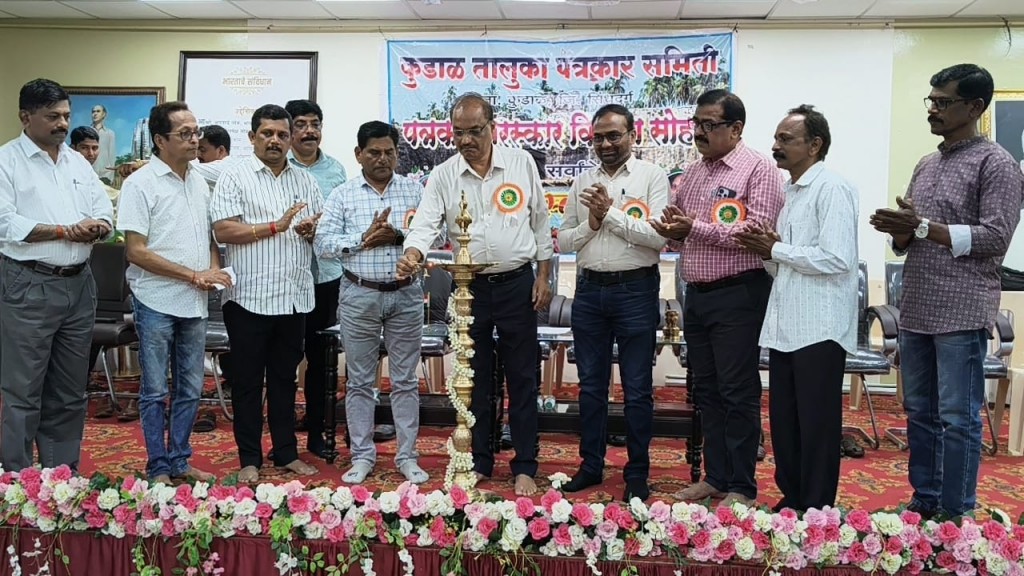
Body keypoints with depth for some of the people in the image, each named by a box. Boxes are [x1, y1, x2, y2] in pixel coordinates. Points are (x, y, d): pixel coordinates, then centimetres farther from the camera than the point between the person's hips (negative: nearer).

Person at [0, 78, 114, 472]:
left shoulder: (78, 162, 14)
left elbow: (106, 215, 11)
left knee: (69, 392, 13)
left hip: (78, 284, 6)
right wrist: (66, 230, -15)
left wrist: (96, 228, -11)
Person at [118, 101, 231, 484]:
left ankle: (179, 461, 25)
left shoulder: (199, 182, 10)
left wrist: (212, 272, -3)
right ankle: (158, 469, 16)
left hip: (195, 303, 6)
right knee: (156, 391, 4)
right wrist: (193, 274, -16)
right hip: (157, 303, -6)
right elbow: (136, 251, -14)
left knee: (190, 389, 12)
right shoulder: (141, 184, -10)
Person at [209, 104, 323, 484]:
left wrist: (312, 231, -6)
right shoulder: (235, 176, -2)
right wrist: (276, 226, -17)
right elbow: (223, 231, -12)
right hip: (250, 297, -4)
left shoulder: (306, 181, 13)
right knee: (248, 380, 6)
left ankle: (286, 452, 24)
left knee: (285, 378, 14)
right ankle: (249, 459, 17)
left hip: (295, 296, 4)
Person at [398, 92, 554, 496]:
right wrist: (413, 254, -33)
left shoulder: (522, 164, -1)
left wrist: (543, 275, 1)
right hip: (469, 288, 1)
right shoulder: (443, 176, -1)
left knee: (522, 380, 5)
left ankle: (525, 467, 16)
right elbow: (425, 223, -11)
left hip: (517, 284, -1)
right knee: (475, 380, 11)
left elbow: (540, 222, 5)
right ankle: (479, 462, 25)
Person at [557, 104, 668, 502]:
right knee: (591, 384, 13)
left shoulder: (652, 177, -3)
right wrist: (591, 223, -9)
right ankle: (591, 466, 27)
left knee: (637, 389, 4)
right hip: (589, 290, 5)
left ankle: (637, 474, 17)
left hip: (636, 290, -4)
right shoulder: (582, 183, 10)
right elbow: (564, 240, 8)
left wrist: (611, 213, -15)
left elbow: (658, 236, -14)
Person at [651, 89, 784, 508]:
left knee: (738, 394, 0)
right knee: (706, 391, 13)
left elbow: (755, 233, -18)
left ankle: (741, 487, 11)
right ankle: (715, 476, 24)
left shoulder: (758, 170, -7)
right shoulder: (691, 175, 15)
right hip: (696, 295, 7)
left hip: (737, 295, -7)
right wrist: (672, 234, -3)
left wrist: (696, 228, -19)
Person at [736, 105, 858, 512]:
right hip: (784, 326, 8)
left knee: (817, 425, 2)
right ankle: (791, 498, 26)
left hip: (819, 329, -8)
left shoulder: (832, 189, -10)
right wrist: (768, 255, 0)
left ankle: (816, 512, 13)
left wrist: (777, 250, -11)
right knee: (783, 420, 14)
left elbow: (837, 258, -22)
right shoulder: (789, 191, 16)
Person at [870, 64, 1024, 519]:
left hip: (962, 314, -7)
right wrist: (900, 232, -5)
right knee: (919, 412, 14)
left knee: (958, 419, -1)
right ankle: (924, 503, 26)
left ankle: (956, 518, 9)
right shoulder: (926, 165, 17)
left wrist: (923, 227, -17)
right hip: (916, 312, 8)